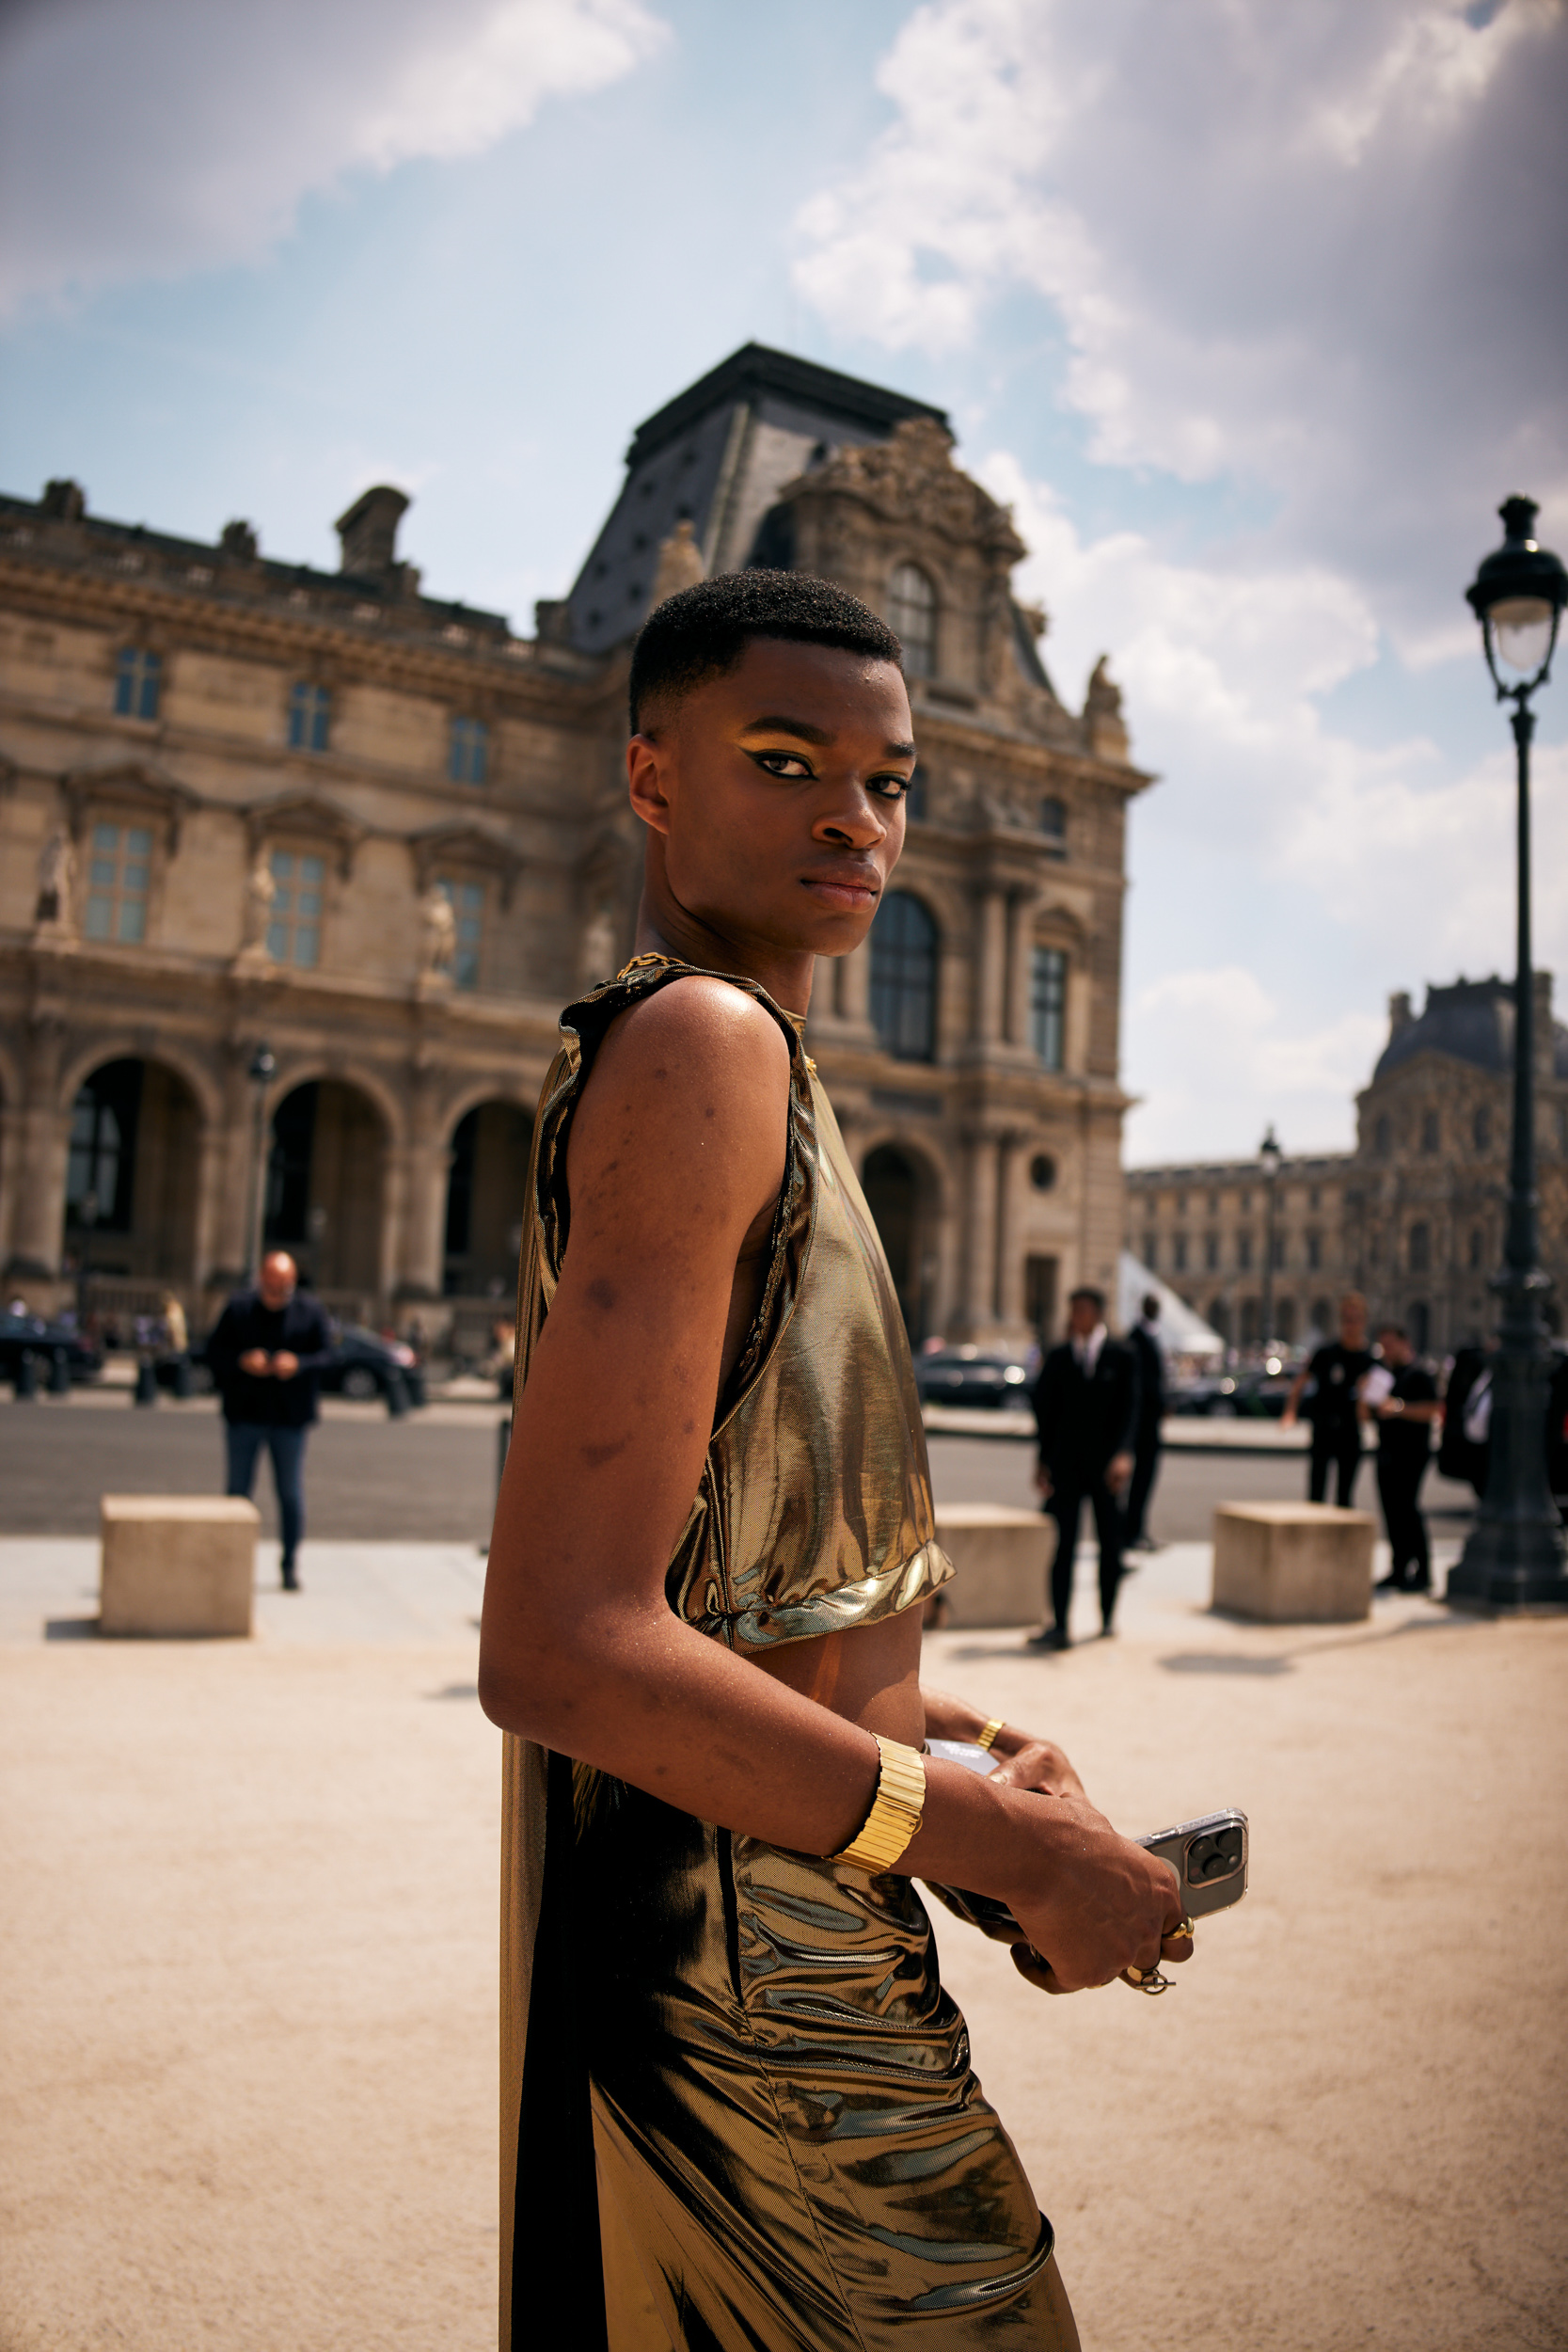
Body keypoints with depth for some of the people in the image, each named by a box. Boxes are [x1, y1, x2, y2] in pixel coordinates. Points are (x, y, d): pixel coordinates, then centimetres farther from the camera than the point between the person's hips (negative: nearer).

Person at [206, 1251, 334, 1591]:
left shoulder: (310, 1311, 1)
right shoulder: (238, 1307, 1)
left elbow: (326, 1355, -1)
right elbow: (215, 1351, 1)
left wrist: (299, 1364, -19)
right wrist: (242, 1361, -17)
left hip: (290, 1417, -1)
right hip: (244, 1413, 1)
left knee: (290, 1492, 3)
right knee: (237, 1489, 7)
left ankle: (291, 1563, 12)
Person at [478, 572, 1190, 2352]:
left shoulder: (689, 1054, 13)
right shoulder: (705, 1038, -19)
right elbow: (557, 1651, -28)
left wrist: (957, 1739, 7)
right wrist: (1002, 1838, -19)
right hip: (744, 1988, -10)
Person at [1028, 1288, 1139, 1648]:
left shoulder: (1122, 1358, 1)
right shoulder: (1057, 1358, 8)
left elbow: (1129, 1409, -7)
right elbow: (1045, 1411, 10)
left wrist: (1123, 1453, -22)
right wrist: (1044, 1462, 7)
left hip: (1106, 1466, 0)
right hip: (1066, 1465, 1)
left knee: (1110, 1544, 10)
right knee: (1062, 1543, -7)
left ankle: (1107, 1616, 26)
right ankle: (1059, 1626, -8)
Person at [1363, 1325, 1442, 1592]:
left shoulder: (1419, 1376, -5)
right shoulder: (1384, 1375, 19)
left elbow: (1432, 1410, -18)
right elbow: (1366, 1415, 21)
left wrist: (1399, 1407, -23)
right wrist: (1366, 1396, 2)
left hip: (1411, 1452, -8)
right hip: (1387, 1454, 8)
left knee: (1406, 1508, -11)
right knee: (1391, 1511, 8)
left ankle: (1423, 1573, -7)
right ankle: (1398, 1570, 14)